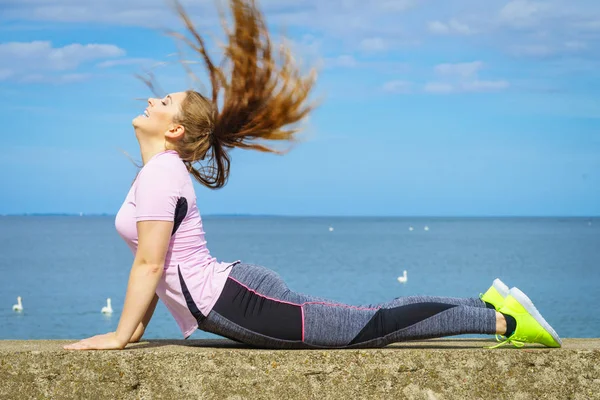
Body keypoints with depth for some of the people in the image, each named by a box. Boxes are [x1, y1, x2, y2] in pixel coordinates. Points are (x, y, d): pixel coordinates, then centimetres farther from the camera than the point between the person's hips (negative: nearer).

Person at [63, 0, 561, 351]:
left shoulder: (160, 174, -15)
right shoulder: (162, 169, 16)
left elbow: (150, 263, -19)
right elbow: (153, 262, 23)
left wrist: (120, 335, -13)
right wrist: (138, 325, 21)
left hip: (236, 303, -9)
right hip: (236, 291, 9)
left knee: (368, 328, -5)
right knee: (365, 322, 14)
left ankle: (502, 319, -1)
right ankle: (488, 305, 20)